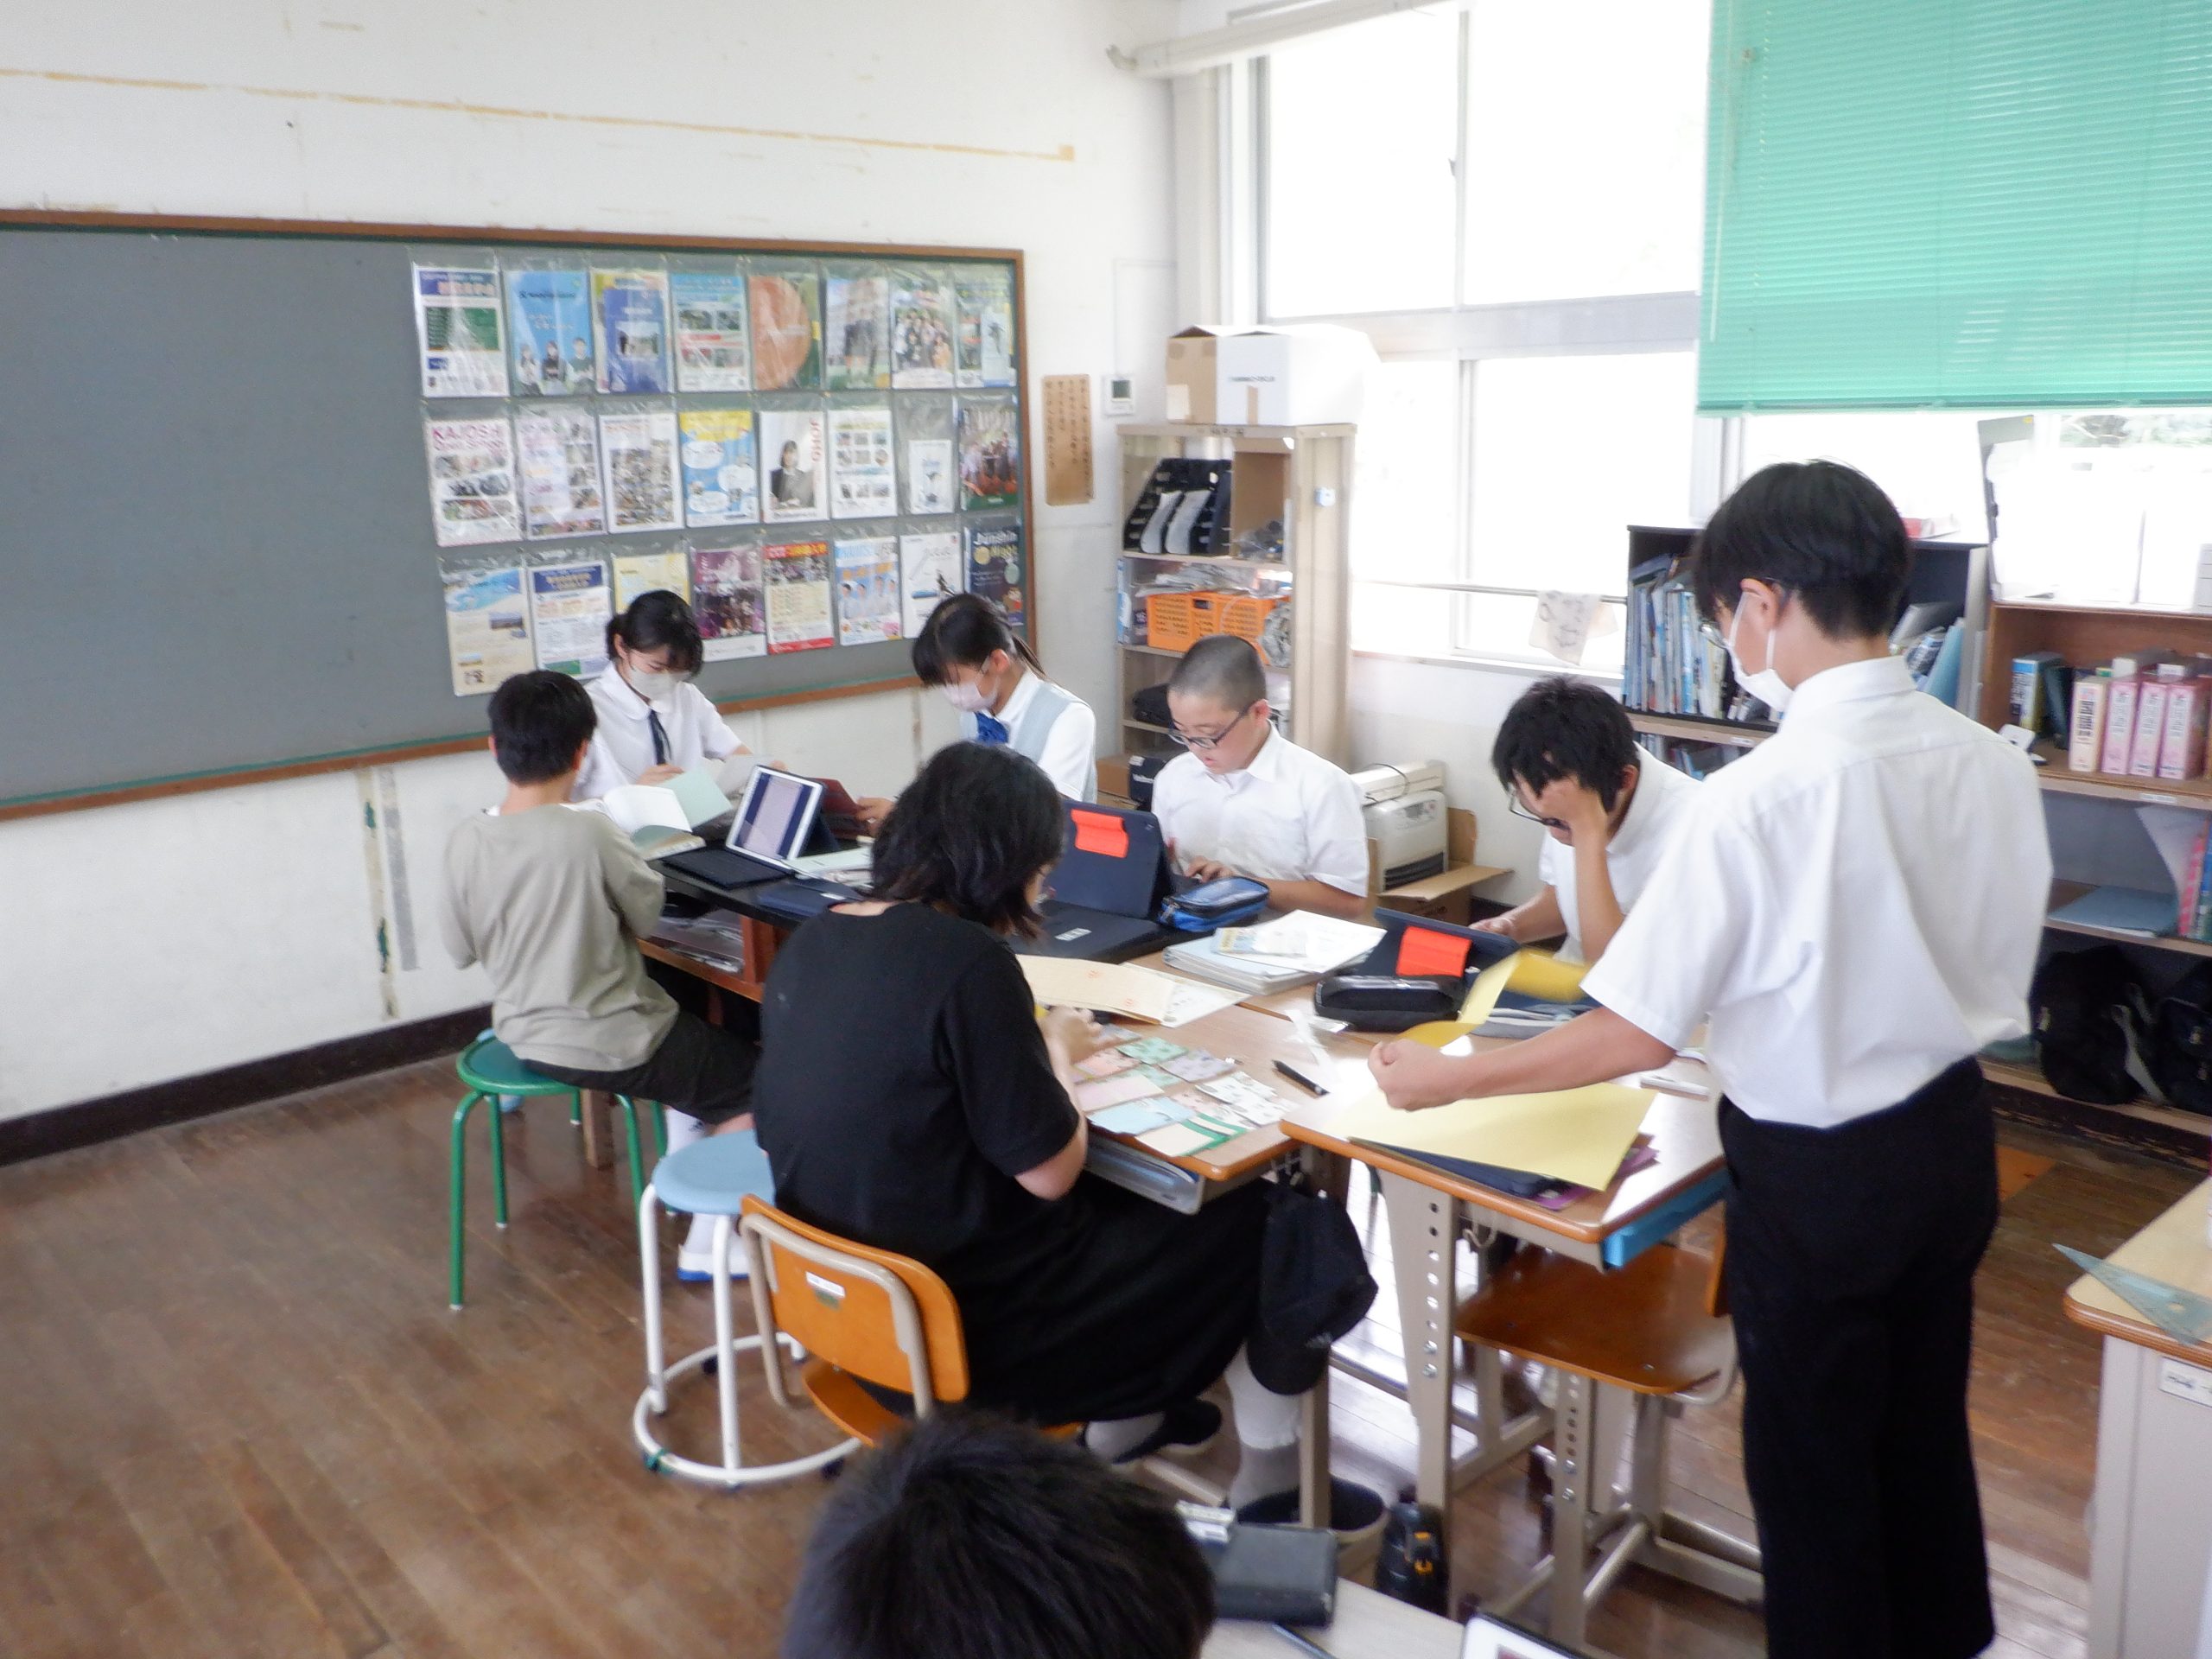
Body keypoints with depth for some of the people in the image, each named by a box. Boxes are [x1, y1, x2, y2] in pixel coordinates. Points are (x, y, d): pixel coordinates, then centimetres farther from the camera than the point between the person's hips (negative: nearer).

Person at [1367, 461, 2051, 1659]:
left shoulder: (1757, 799, -27)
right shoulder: (1994, 764, -8)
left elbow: (1634, 1037, -22)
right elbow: (1996, 974, 5)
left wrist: (1443, 1079, -11)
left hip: (1816, 1174, -7)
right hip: (1957, 1138, 7)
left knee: (1812, 1468, 16)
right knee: (1924, 1431, 28)